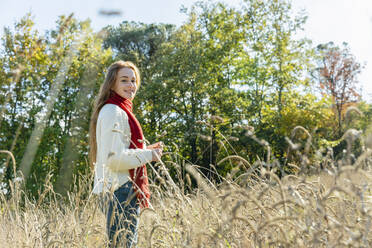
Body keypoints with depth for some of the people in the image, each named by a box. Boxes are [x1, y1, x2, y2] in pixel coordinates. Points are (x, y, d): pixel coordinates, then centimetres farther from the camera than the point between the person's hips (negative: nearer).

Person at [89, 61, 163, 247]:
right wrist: (148, 155, -11)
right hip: (120, 190, -10)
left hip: (114, 188, 10)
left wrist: (146, 150, 12)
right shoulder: (114, 112, -13)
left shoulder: (120, 111, 18)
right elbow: (114, 158, -21)